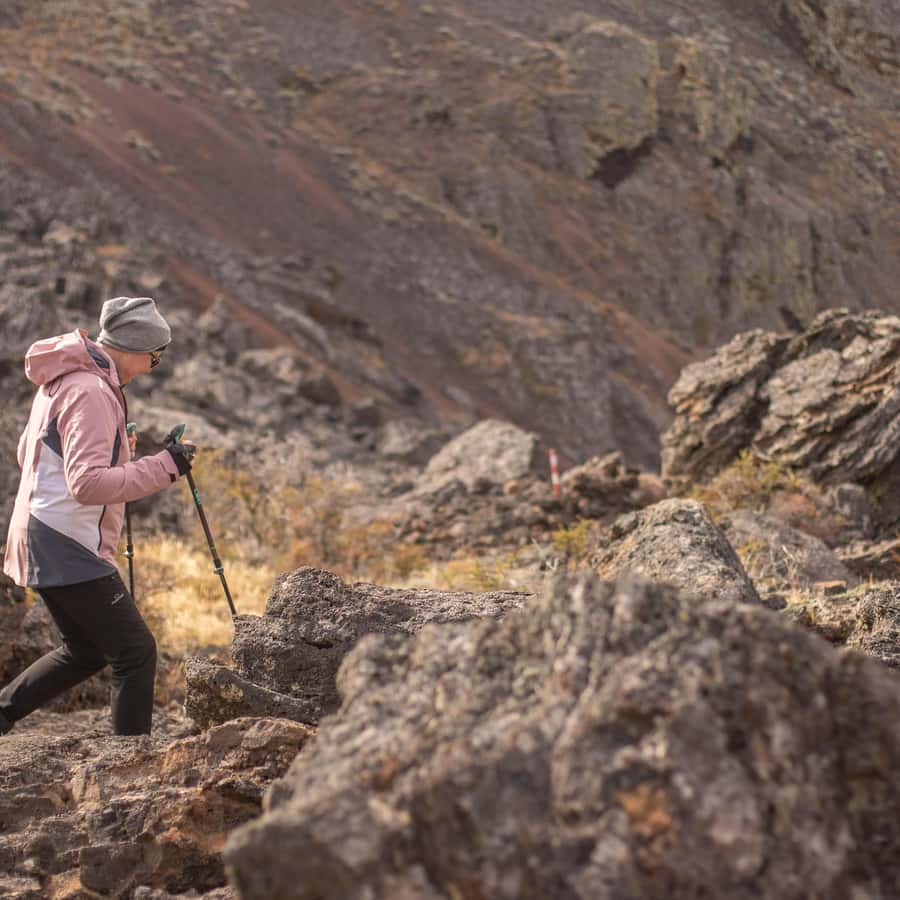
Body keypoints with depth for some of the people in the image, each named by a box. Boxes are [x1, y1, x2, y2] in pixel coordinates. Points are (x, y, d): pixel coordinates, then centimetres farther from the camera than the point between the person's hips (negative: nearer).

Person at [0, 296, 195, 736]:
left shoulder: (63, 381, 13)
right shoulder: (91, 392, -19)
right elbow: (88, 483, -27)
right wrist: (163, 467, -24)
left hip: (44, 543, 10)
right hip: (69, 548, -10)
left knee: (87, 651, 22)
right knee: (135, 652, -6)